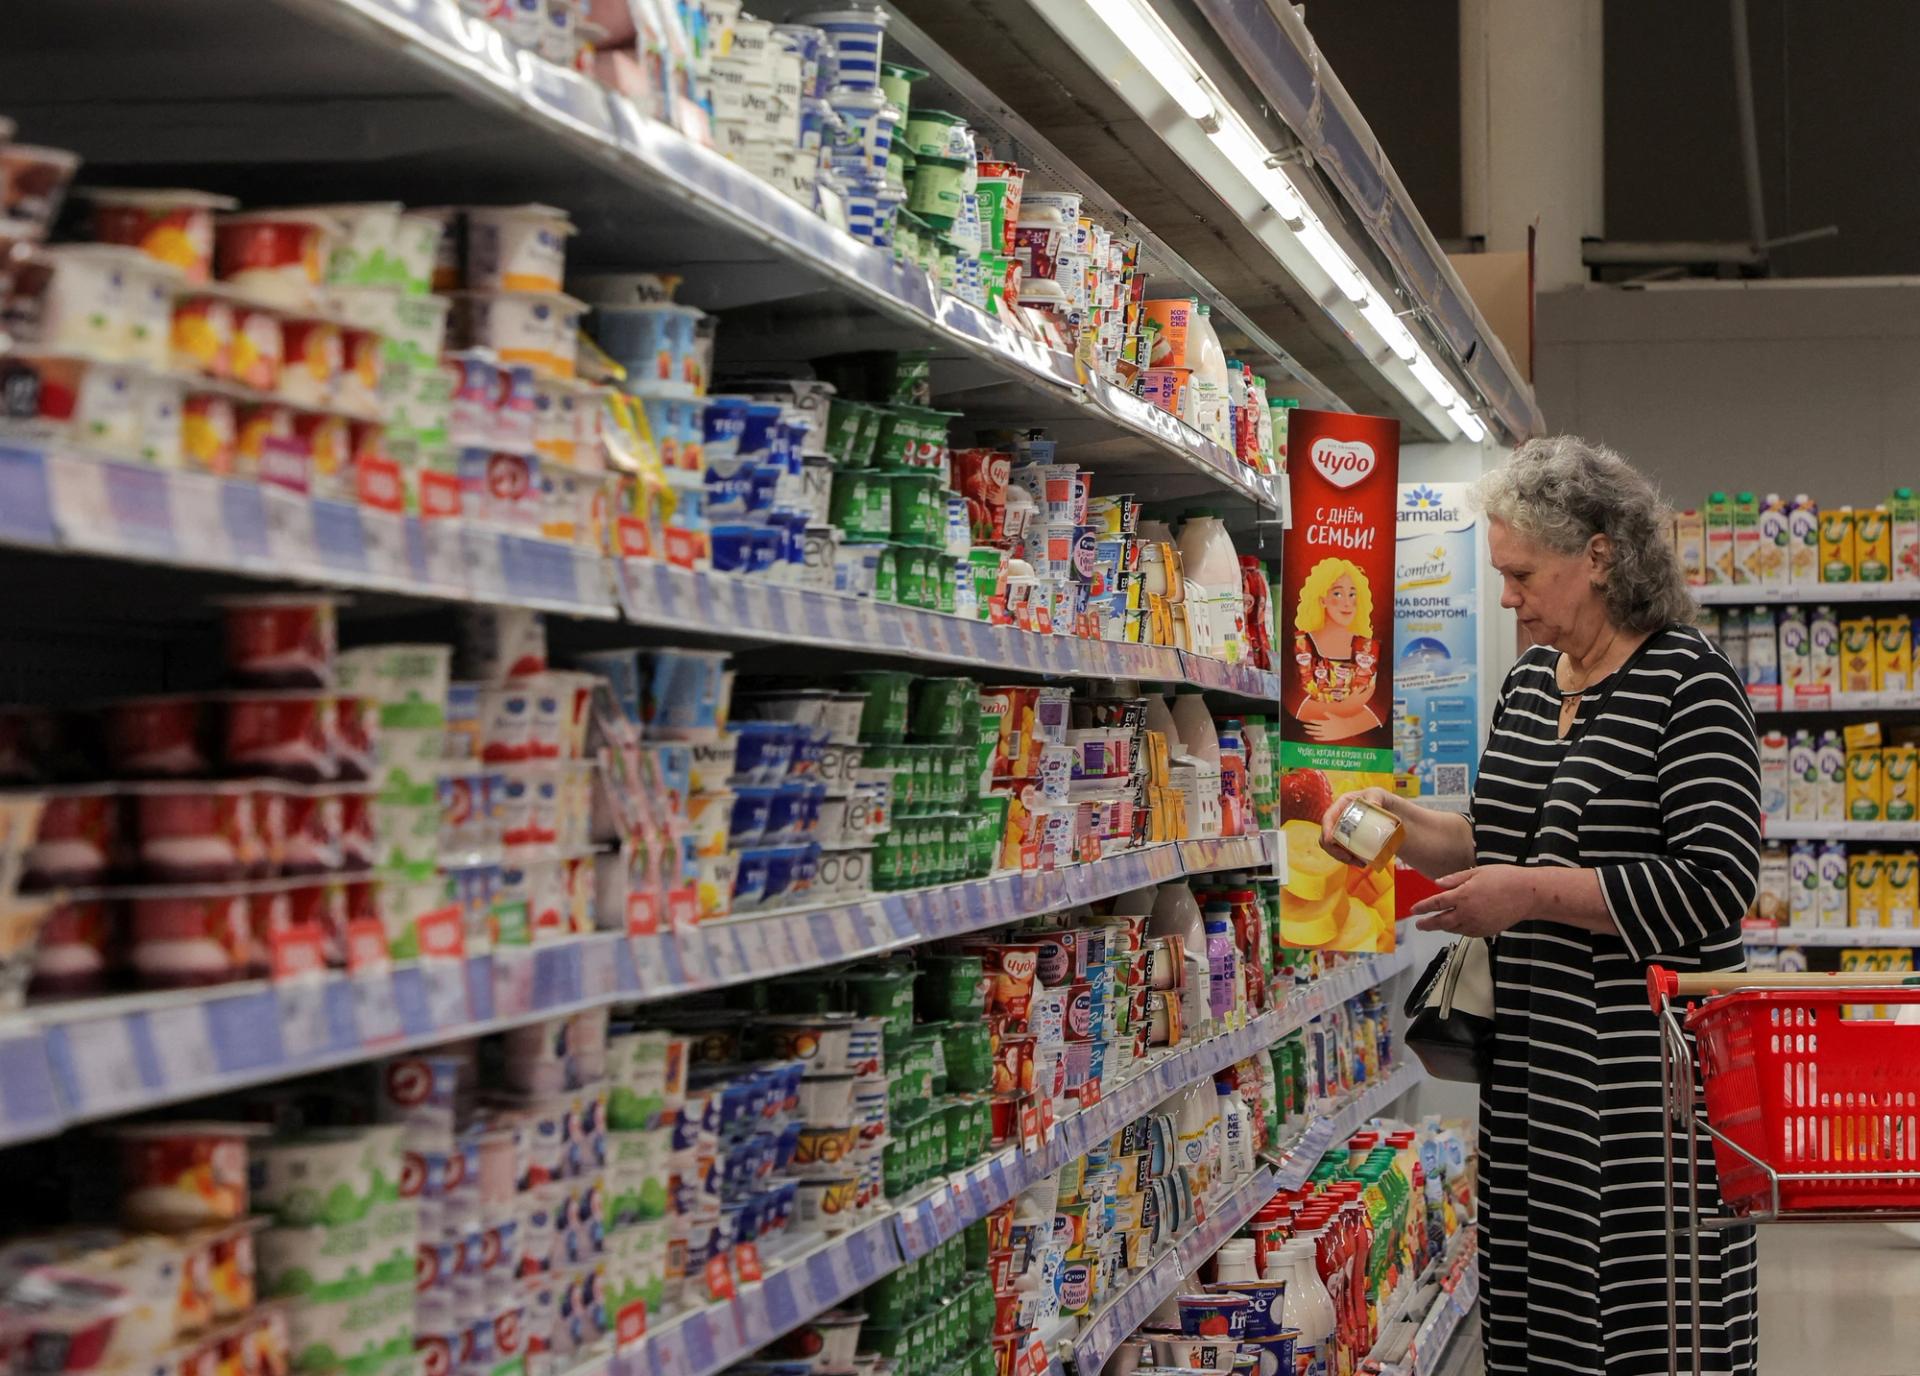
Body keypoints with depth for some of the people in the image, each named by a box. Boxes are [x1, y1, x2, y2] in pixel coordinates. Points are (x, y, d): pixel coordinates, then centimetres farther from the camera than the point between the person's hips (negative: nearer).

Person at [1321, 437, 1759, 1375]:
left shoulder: (1688, 683, -11)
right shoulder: (1530, 679, 13)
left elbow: (1713, 884, -18)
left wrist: (1527, 894, -18)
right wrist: (1405, 826, 7)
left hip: (1643, 1074, -7)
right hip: (1531, 1063, 7)